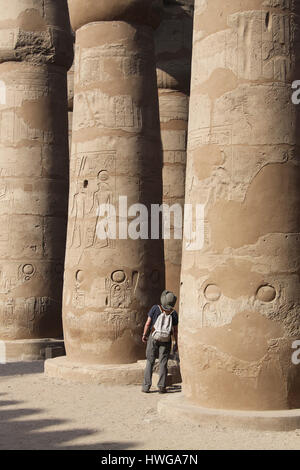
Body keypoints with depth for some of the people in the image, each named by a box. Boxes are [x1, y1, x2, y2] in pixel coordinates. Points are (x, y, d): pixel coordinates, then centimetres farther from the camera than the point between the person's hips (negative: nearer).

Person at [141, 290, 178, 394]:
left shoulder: (155, 308, -8)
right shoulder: (173, 313, -4)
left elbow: (148, 323, -5)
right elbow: (175, 330, 0)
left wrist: (144, 335, 8)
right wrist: (176, 343, 10)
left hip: (153, 338, -1)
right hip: (166, 340, 1)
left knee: (150, 362, 7)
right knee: (163, 363, 6)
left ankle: (146, 386, 4)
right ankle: (161, 386, 3)